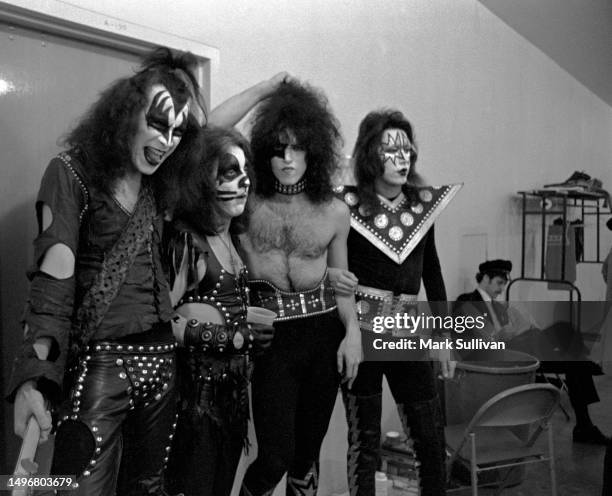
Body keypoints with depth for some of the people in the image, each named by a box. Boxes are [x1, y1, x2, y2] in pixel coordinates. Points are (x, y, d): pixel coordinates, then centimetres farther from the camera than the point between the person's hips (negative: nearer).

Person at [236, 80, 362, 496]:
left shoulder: (334, 212, 4)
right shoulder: (248, 204, -4)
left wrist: (352, 330, -3)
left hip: (325, 334, 3)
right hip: (272, 337, -2)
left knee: (308, 450, 13)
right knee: (276, 456, -4)